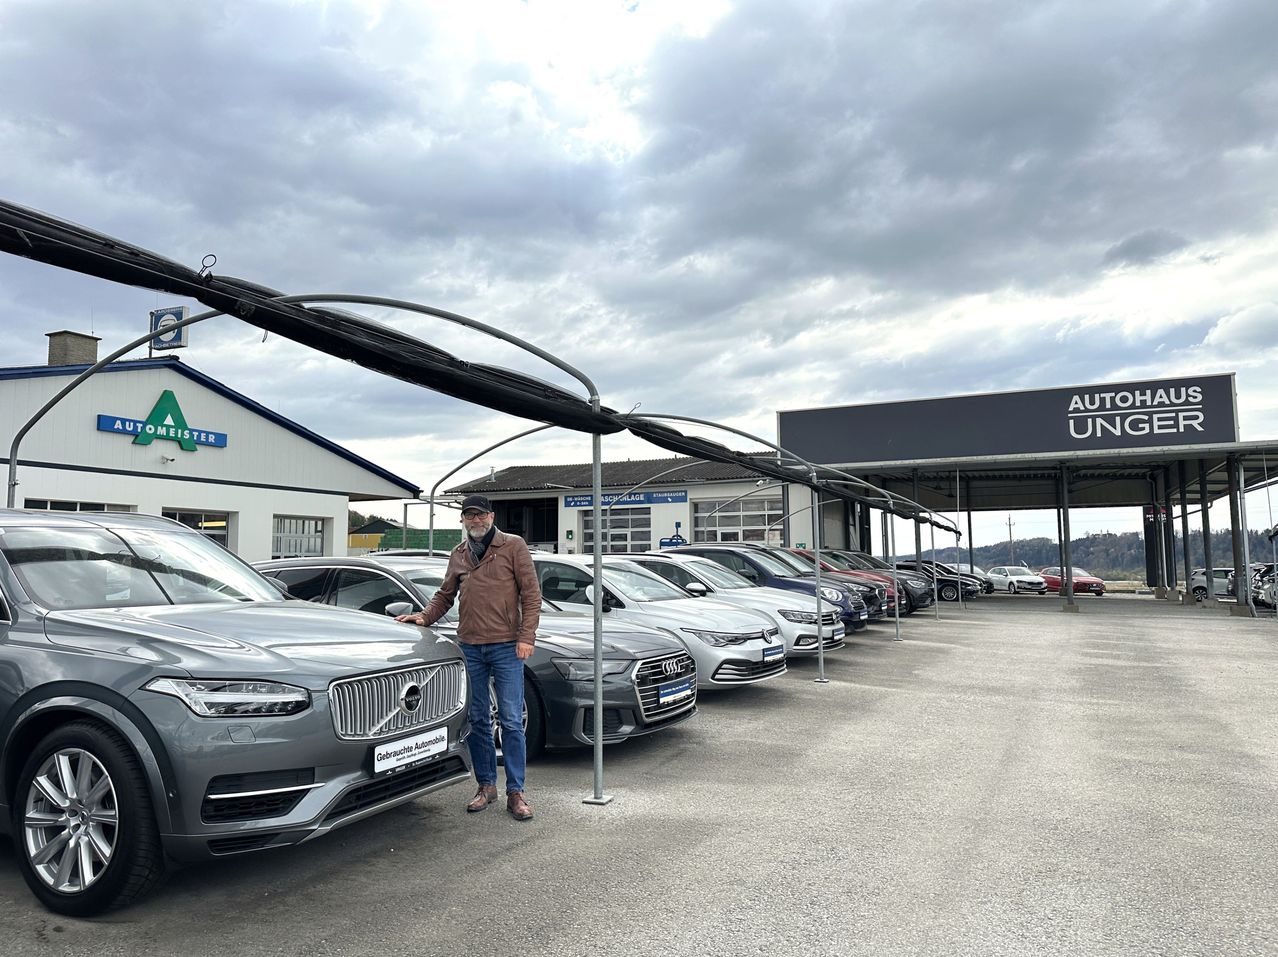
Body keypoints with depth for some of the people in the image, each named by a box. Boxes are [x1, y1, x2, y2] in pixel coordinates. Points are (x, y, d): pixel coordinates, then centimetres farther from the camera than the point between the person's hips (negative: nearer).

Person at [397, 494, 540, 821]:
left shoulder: (513, 546, -1)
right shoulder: (458, 554, 13)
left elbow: (531, 594, -4)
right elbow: (445, 595, 20)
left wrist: (526, 636, -11)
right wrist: (425, 616, 1)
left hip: (506, 646, -4)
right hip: (469, 647, 5)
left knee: (511, 721, -3)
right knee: (477, 720, 10)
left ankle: (516, 792, 4)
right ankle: (486, 785, 22)